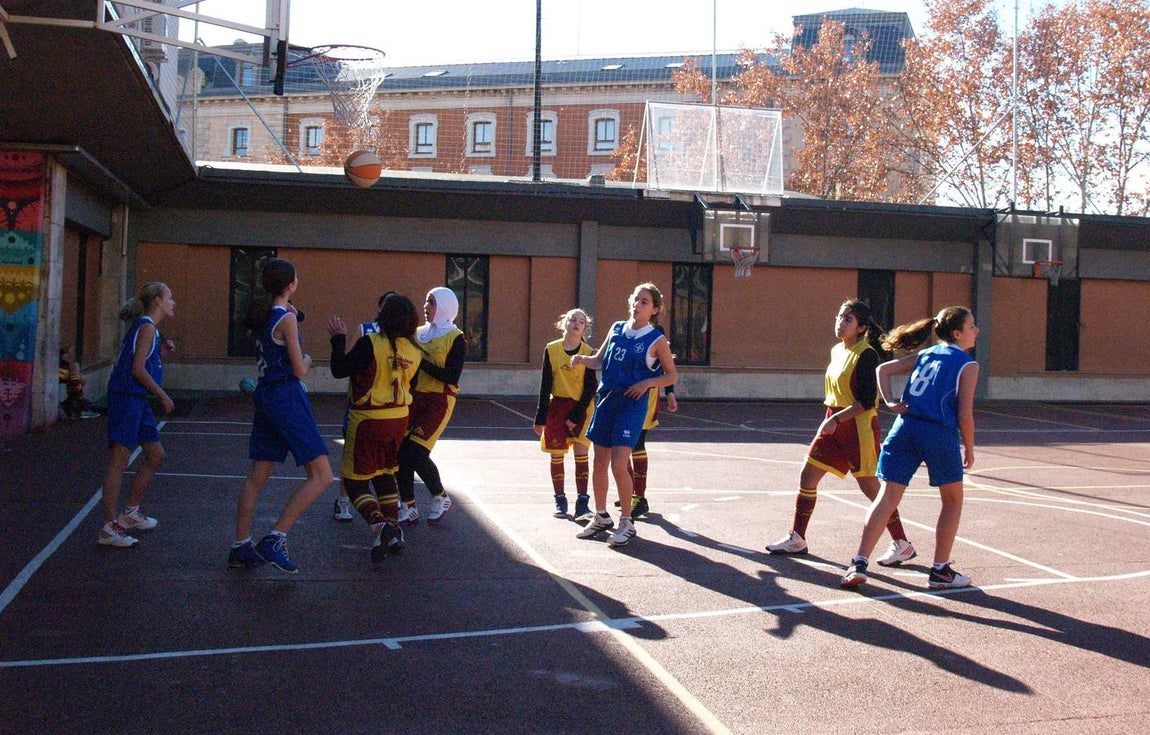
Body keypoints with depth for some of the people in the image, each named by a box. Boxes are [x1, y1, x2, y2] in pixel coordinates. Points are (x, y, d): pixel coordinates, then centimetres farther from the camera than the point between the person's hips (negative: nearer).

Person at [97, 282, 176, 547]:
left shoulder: (148, 327, 19)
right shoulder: (147, 327, -10)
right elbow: (137, 370, -17)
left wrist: (161, 354, 7)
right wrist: (163, 397, -11)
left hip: (137, 400, 10)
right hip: (126, 398, -10)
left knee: (156, 455, 16)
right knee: (120, 459, -8)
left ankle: (130, 512, 26)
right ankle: (109, 527, -6)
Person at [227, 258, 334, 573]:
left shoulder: (260, 314, 10)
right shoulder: (286, 320, -13)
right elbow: (299, 370, -12)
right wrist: (307, 360, 9)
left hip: (265, 394, 9)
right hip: (287, 396, -9)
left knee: (257, 475, 14)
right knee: (321, 475, -7)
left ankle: (240, 546, 18)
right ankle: (275, 540, -14)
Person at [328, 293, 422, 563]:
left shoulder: (370, 343, -19)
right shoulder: (414, 351, -1)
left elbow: (339, 369, -14)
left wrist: (339, 338, -1)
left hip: (368, 420, -6)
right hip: (399, 419, 6)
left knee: (355, 480, 3)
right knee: (385, 474, 23)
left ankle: (378, 524, -21)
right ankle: (393, 533, 20)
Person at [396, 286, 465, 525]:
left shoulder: (455, 338, -4)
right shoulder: (418, 333, 13)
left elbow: (452, 376, -14)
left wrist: (421, 361, -17)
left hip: (438, 401, -6)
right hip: (414, 398, 6)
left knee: (416, 453, -14)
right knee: (400, 452, -2)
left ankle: (441, 498, 10)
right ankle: (408, 509, 11)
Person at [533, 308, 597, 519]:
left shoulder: (589, 352, -4)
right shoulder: (551, 349, -1)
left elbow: (590, 388, -4)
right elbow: (545, 386, 1)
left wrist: (576, 416, -10)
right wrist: (540, 418, -1)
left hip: (581, 408, -1)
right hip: (557, 406, 1)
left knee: (581, 454, -7)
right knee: (557, 455, 5)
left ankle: (582, 502, -3)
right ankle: (560, 501, 16)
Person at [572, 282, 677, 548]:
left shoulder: (656, 340, -5)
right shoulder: (617, 329, 9)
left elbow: (671, 375, 1)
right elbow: (599, 360, 18)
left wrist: (647, 383, -14)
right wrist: (582, 359, -2)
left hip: (632, 404, -5)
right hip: (606, 399, 6)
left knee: (619, 464, -13)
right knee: (599, 463, 10)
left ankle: (626, 523, 3)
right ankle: (601, 517, 27)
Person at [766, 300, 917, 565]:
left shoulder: (866, 355, -14)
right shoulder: (837, 351, 11)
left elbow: (867, 400, -19)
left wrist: (837, 419, -22)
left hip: (859, 427, -8)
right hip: (834, 425, 8)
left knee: (869, 486, -3)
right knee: (807, 477, 5)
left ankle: (903, 544, 10)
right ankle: (796, 538, 16)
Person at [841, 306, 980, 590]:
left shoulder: (925, 355, 19)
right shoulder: (967, 365, 2)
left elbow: (884, 369, 18)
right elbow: (965, 414, -3)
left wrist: (890, 402, 10)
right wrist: (969, 449, 7)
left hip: (905, 428, 5)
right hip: (939, 432, -5)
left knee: (887, 497, 3)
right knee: (953, 501, 15)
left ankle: (859, 564, -7)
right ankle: (940, 570, 17)